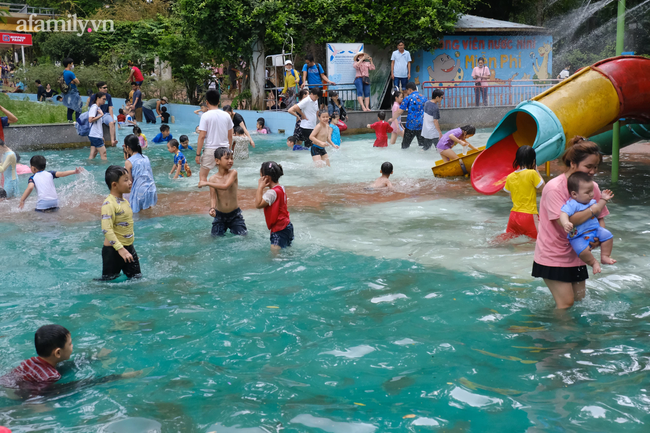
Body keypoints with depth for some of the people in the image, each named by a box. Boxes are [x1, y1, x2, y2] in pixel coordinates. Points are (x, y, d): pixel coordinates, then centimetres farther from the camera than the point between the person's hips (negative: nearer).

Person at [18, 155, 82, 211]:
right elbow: (61, 174, 4)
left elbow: (30, 188, -10)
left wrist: (22, 200, -7)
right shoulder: (49, 174, 15)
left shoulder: (33, 178, 7)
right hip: (55, 202, 4)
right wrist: (74, 171, 1)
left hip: (43, 203, -4)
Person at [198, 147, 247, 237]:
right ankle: (223, 227, 34)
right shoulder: (213, 178, -7)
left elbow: (225, 186, -28)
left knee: (242, 234, -2)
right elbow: (213, 197, -12)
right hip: (220, 214, 1)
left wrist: (207, 183, -27)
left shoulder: (233, 173, -12)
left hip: (234, 213, -1)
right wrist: (212, 208, -32)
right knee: (217, 236, 4)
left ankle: (232, 228, 28)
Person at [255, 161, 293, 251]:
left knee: (275, 252, -16)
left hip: (279, 229, -11)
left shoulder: (272, 192, -21)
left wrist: (260, 187, -20)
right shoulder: (280, 188, 10)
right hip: (287, 226, 11)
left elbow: (258, 205, -25)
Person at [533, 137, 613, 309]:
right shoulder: (554, 188, -21)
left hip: (575, 255, 7)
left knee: (579, 298, 14)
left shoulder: (592, 186, 0)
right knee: (566, 303, -6)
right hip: (553, 256, -7)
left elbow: (600, 218, 7)